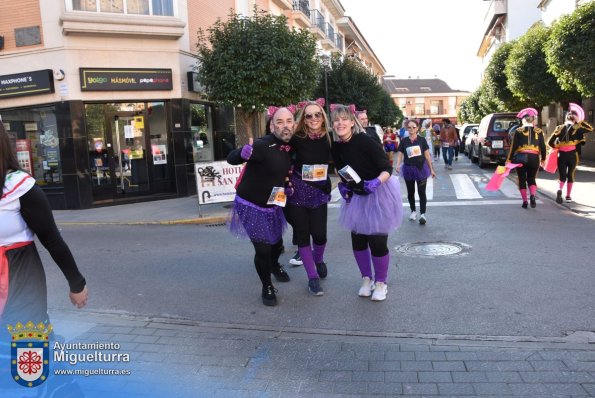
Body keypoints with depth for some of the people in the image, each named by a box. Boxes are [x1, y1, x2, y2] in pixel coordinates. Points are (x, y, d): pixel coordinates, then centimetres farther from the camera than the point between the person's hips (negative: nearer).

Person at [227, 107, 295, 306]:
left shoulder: (289, 147, -1)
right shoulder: (262, 145, -26)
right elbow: (231, 158, -29)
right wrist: (243, 153, -50)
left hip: (273, 205, 7)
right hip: (251, 206, -7)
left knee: (277, 243, 20)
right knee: (263, 249, -7)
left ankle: (274, 265, 54)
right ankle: (267, 287, 20)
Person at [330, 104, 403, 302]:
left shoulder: (364, 140, -22)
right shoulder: (336, 147, -4)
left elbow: (387, 168, -22)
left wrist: (375, 182, -38)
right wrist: (343, 186, 0)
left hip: (379, 194, -6)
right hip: (357, 197, 6)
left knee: (377, 241, -2)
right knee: (358, 240, 9)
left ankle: (380, 283, 20)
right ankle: (366, 279, 30)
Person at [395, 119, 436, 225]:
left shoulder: (422, 140, -3)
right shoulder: (404, 141, 0)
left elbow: (427, 155, 1)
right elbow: (400, 155, -2)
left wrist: (431, 169, 3)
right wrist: (398, 165, -20)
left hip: (421, 168, -2)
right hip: (408, 169, 2)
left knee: (421, 192, -5)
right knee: (410, 192, 14)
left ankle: (422, 214, -4)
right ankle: (413, 211, 30)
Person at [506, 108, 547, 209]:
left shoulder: (518, 131, -2)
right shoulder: (538, 131, 4)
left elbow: (513, 146, -4)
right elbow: (543, 146, 5)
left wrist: (509, 159, 2)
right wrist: (543, 159, 17)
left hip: (520, 158, -1)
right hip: (534, 158, 2)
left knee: (522, 180, 9)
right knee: (531, 178, 13)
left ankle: (525, 201, 7)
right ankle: (532, 196, -12)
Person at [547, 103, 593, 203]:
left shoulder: (560, 128, 2)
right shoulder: (577, 128, -3)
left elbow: (550, 142, -1)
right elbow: (590, 128, 2)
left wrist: (557, 147, 17)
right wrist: (579, 121, 1)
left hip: (561, 155, 1)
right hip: (573, 155, -1)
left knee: (562, 176, 6)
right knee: (570, 175, 13)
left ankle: (559, 190, -22)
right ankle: (568, 196, 15)